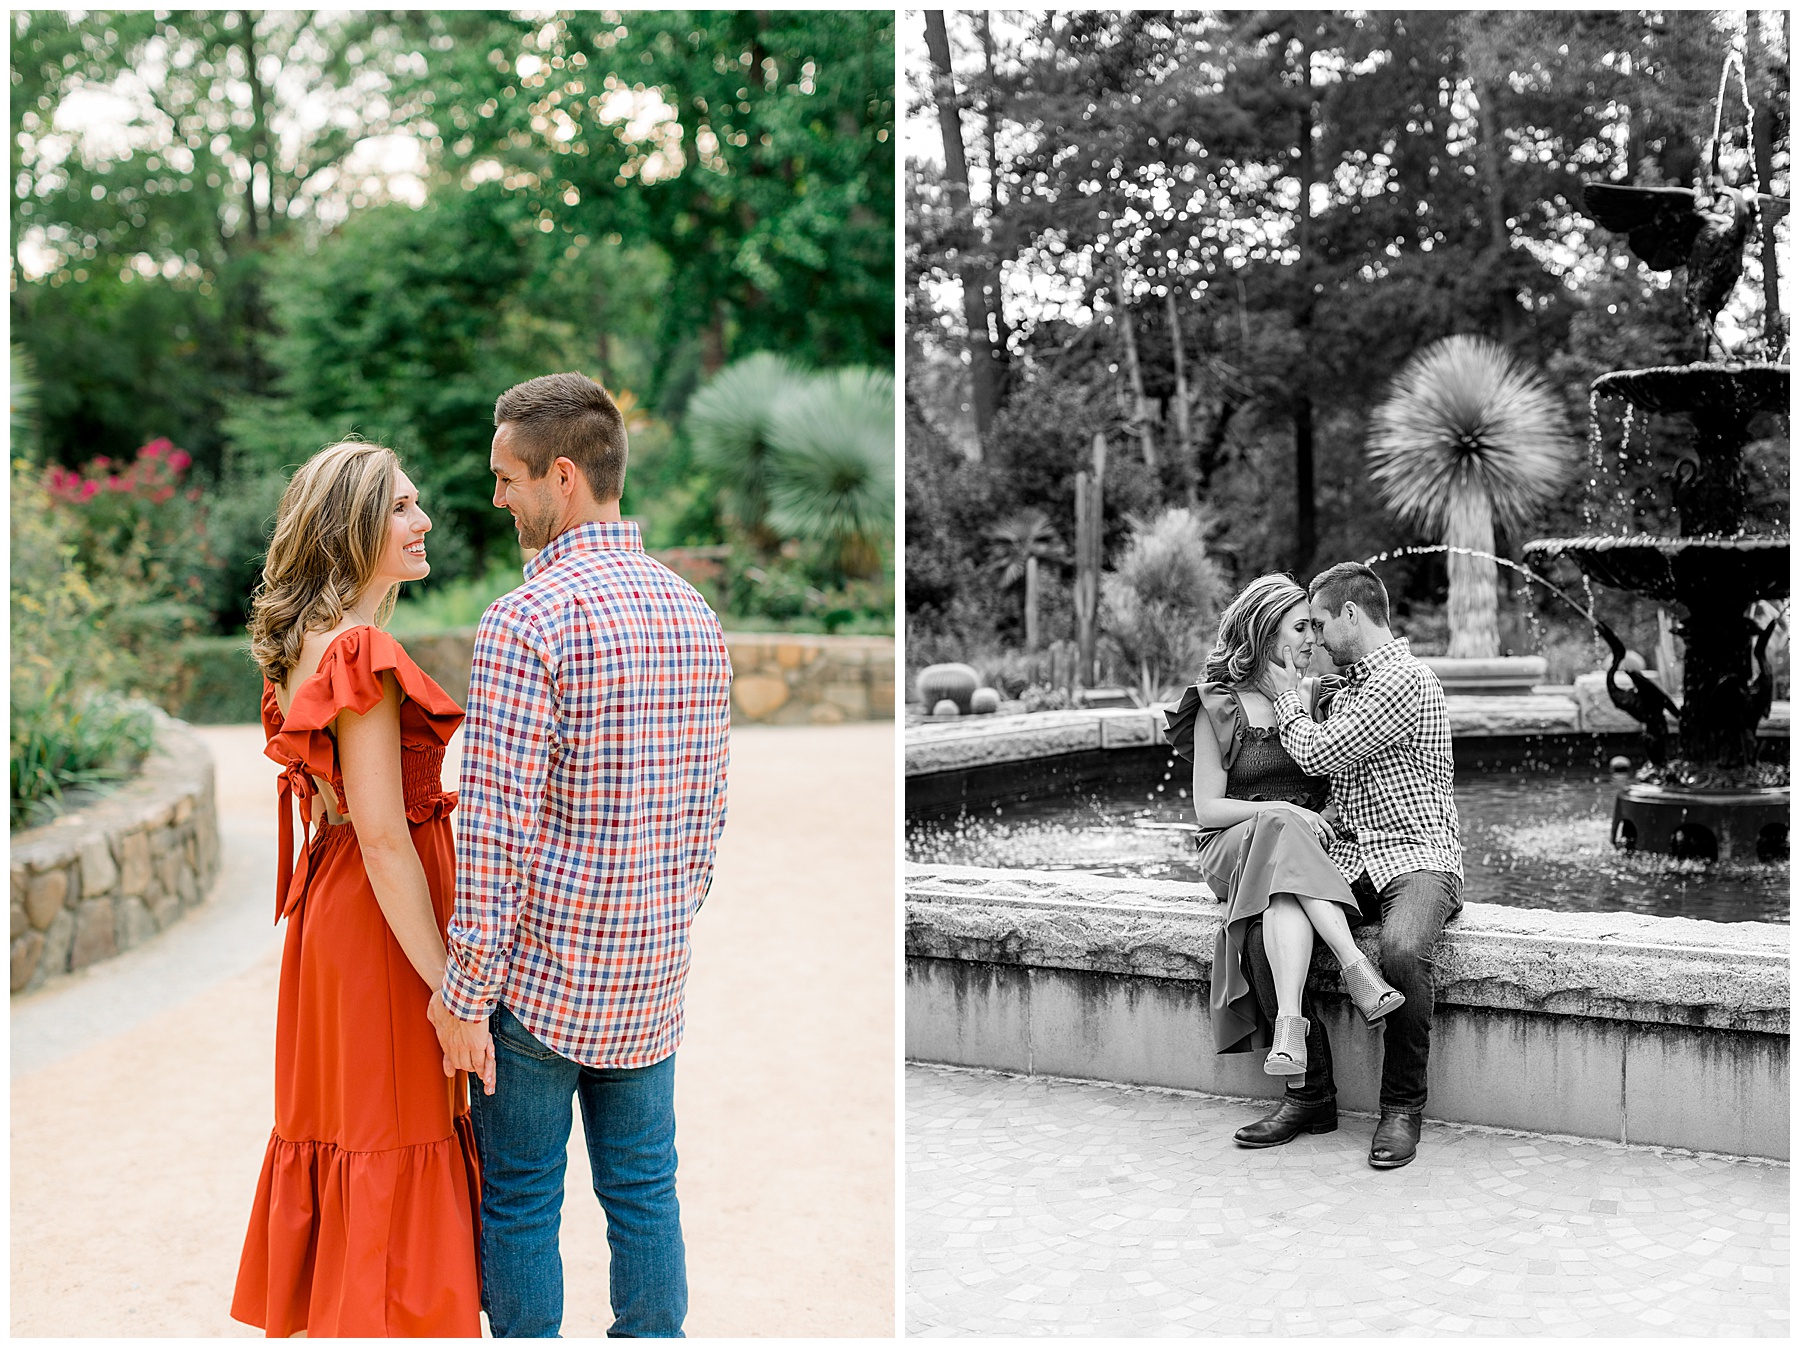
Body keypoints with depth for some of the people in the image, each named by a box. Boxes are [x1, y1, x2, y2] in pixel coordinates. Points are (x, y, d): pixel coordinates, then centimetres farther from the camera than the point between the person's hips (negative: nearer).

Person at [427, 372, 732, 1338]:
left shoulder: (527, 620, -17)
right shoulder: (694, 614, 6)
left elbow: (498, 830, -19)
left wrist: (465, 991, -13)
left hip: (540, 970, -6)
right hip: (651, 976, 6)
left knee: (519, 1202, 7)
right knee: (643, 1190, 14)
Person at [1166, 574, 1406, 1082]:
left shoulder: (1317, 695, 13)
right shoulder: (1219, 707, 1)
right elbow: (1207, 808, -3)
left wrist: (1326, 814, -7)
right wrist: (1281, 812, -18)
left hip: (1308, 845, 3)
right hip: (1232, 849, -3)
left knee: (1285, 897, -36)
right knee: (1282, 825, -39)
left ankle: (1289, 1023, -54)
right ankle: (1355, 966, -51)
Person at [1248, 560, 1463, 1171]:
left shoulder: (1404, 679, -9)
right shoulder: (1348, 686, 21)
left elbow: (1319, 754, -10)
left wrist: (1289, 697, 6)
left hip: (1416, 854, -8)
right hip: (1349, 855, 8)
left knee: (1402, 949, -37)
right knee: (1264, 932, -18)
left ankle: (1402, 1107, -17)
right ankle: (1311, 1094, -9)